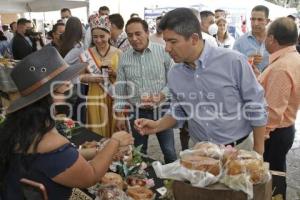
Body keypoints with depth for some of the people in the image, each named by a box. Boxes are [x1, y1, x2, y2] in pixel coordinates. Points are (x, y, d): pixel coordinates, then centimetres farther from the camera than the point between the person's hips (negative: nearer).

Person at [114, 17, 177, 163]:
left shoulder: (162, 51, -7)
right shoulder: (124, 58, 1)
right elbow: (120, 89, 6)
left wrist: (160, 96, -20)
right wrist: (119, 116, 5)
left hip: (162, 110, -2)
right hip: (137, 112, 2)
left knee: (169, 152, 9)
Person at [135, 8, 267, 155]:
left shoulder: (233, 61, -19)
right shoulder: (173, 74, -4)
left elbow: (256, 108, -12)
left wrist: (258, 150, -7)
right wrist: (157, 125, -8)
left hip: (238, 148, -3)